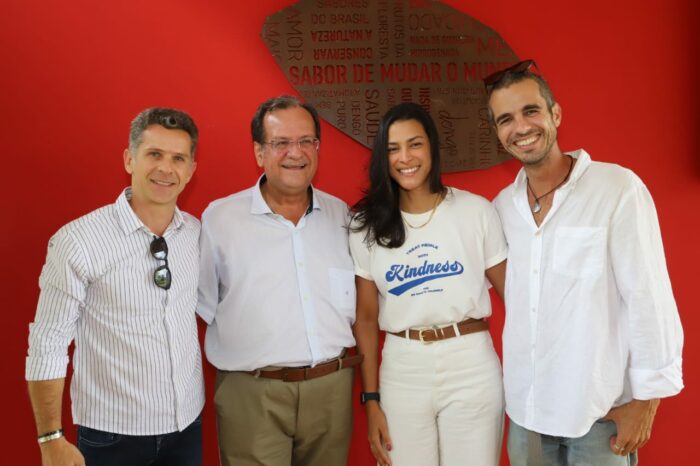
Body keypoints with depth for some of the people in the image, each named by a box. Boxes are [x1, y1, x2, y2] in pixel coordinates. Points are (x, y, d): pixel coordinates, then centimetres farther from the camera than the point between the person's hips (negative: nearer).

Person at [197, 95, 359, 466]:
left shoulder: (340, 214, 7)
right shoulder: (219, 217, -5)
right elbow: (203, 304, 2)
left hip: (332, 387, 4)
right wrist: (251, 349, 0)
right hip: (252, 394, -3)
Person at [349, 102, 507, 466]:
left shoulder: (476, 210, -4)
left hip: (471, 366, -1)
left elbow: (511, 291, 2)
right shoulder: (367, 225, 1)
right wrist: (370, 399, 2)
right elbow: (366, 317, 3)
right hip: (402, 370, 1)